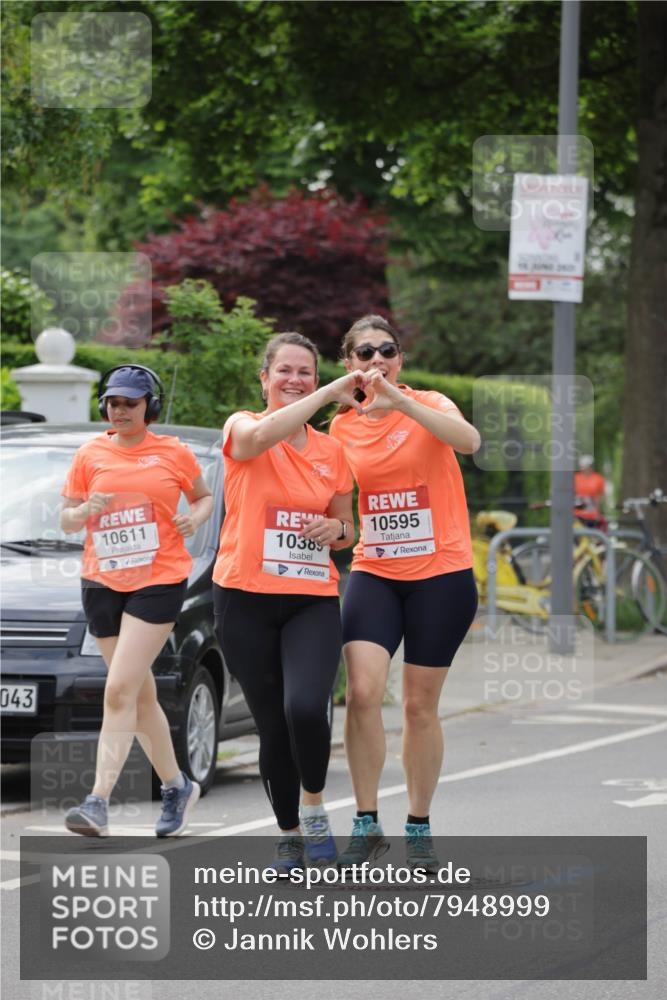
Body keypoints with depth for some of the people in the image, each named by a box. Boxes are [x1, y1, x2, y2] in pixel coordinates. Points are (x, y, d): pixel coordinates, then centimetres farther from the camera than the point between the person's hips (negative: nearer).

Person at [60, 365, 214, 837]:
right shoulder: (91, 454, 8)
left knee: (120, 690, -16)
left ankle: (98, 803, -21)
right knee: (141, 695, 11)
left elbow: (205, 496, 17)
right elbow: (66, 519, 11)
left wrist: (196, 516, -5)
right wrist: (85, 511, -11)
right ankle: (177, 786, 29)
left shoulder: (173, 452, 3)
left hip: (160, 581, -4)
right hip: (102, 583, 4)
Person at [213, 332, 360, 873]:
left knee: (306, 707, -23)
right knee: (273, 726, 2)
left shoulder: (331, 450, 11)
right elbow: (263, 434, -27)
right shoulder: (242, 428, 0)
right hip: (246, 599, -1)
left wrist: (336, 529, -2)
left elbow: (346, 529, 22)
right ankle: (288, 834, 21)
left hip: (313, 600, 1)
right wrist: (333, 393, -27)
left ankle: (314, 808, 2)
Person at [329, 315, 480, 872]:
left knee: (421, 705, 3)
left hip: (441, 574, -2)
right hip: (374, 572, 2)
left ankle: (419, 828, 18)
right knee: (362, 690, -16)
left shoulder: (428, 406, -4)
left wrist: (401, 402, -35)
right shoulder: (341, 427, 6)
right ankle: (367, 825, -6)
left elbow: (468, 440, -26)